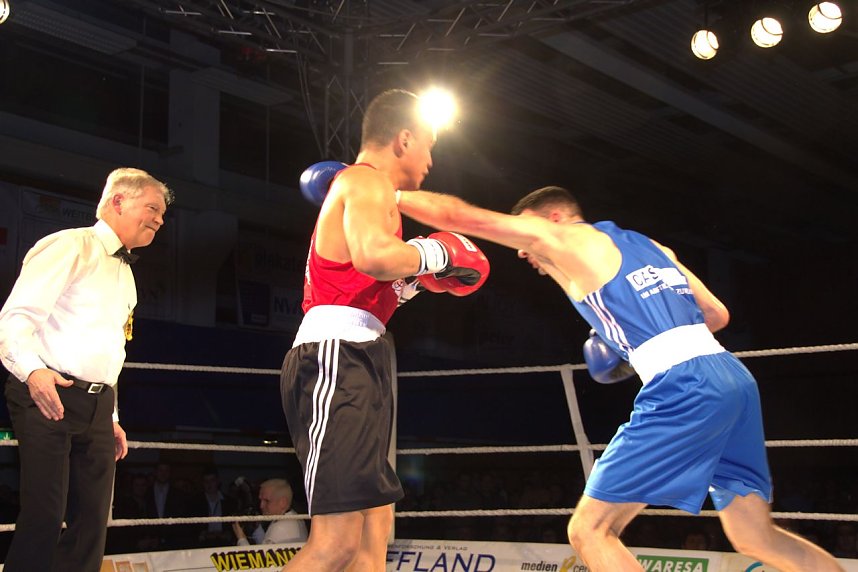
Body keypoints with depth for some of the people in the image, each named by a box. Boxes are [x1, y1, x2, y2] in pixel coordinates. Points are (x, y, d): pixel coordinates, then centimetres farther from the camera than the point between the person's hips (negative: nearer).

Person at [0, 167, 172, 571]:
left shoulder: (126, 274, 23)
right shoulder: (72, 246, -3)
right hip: (49, 398, -8)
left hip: (97, 407, 8)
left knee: (92, 521, 3)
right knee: (45, 516, -11)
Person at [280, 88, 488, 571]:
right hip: (337, 358, -11)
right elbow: (372, 256, -26)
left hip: (355, 365, 11)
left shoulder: (359, 186, 28)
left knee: (373, 533, 7)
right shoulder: (368, 180, -5)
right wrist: (436, 254, -9)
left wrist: (414, 281, 21)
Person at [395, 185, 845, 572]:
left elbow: (460, 216, 6)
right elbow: (717, 315, 27)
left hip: (685, 391, -8)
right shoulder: (648, 245, 27)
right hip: (733, 378, 9)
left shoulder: (563, 237, 8)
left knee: (589, 530, -2)